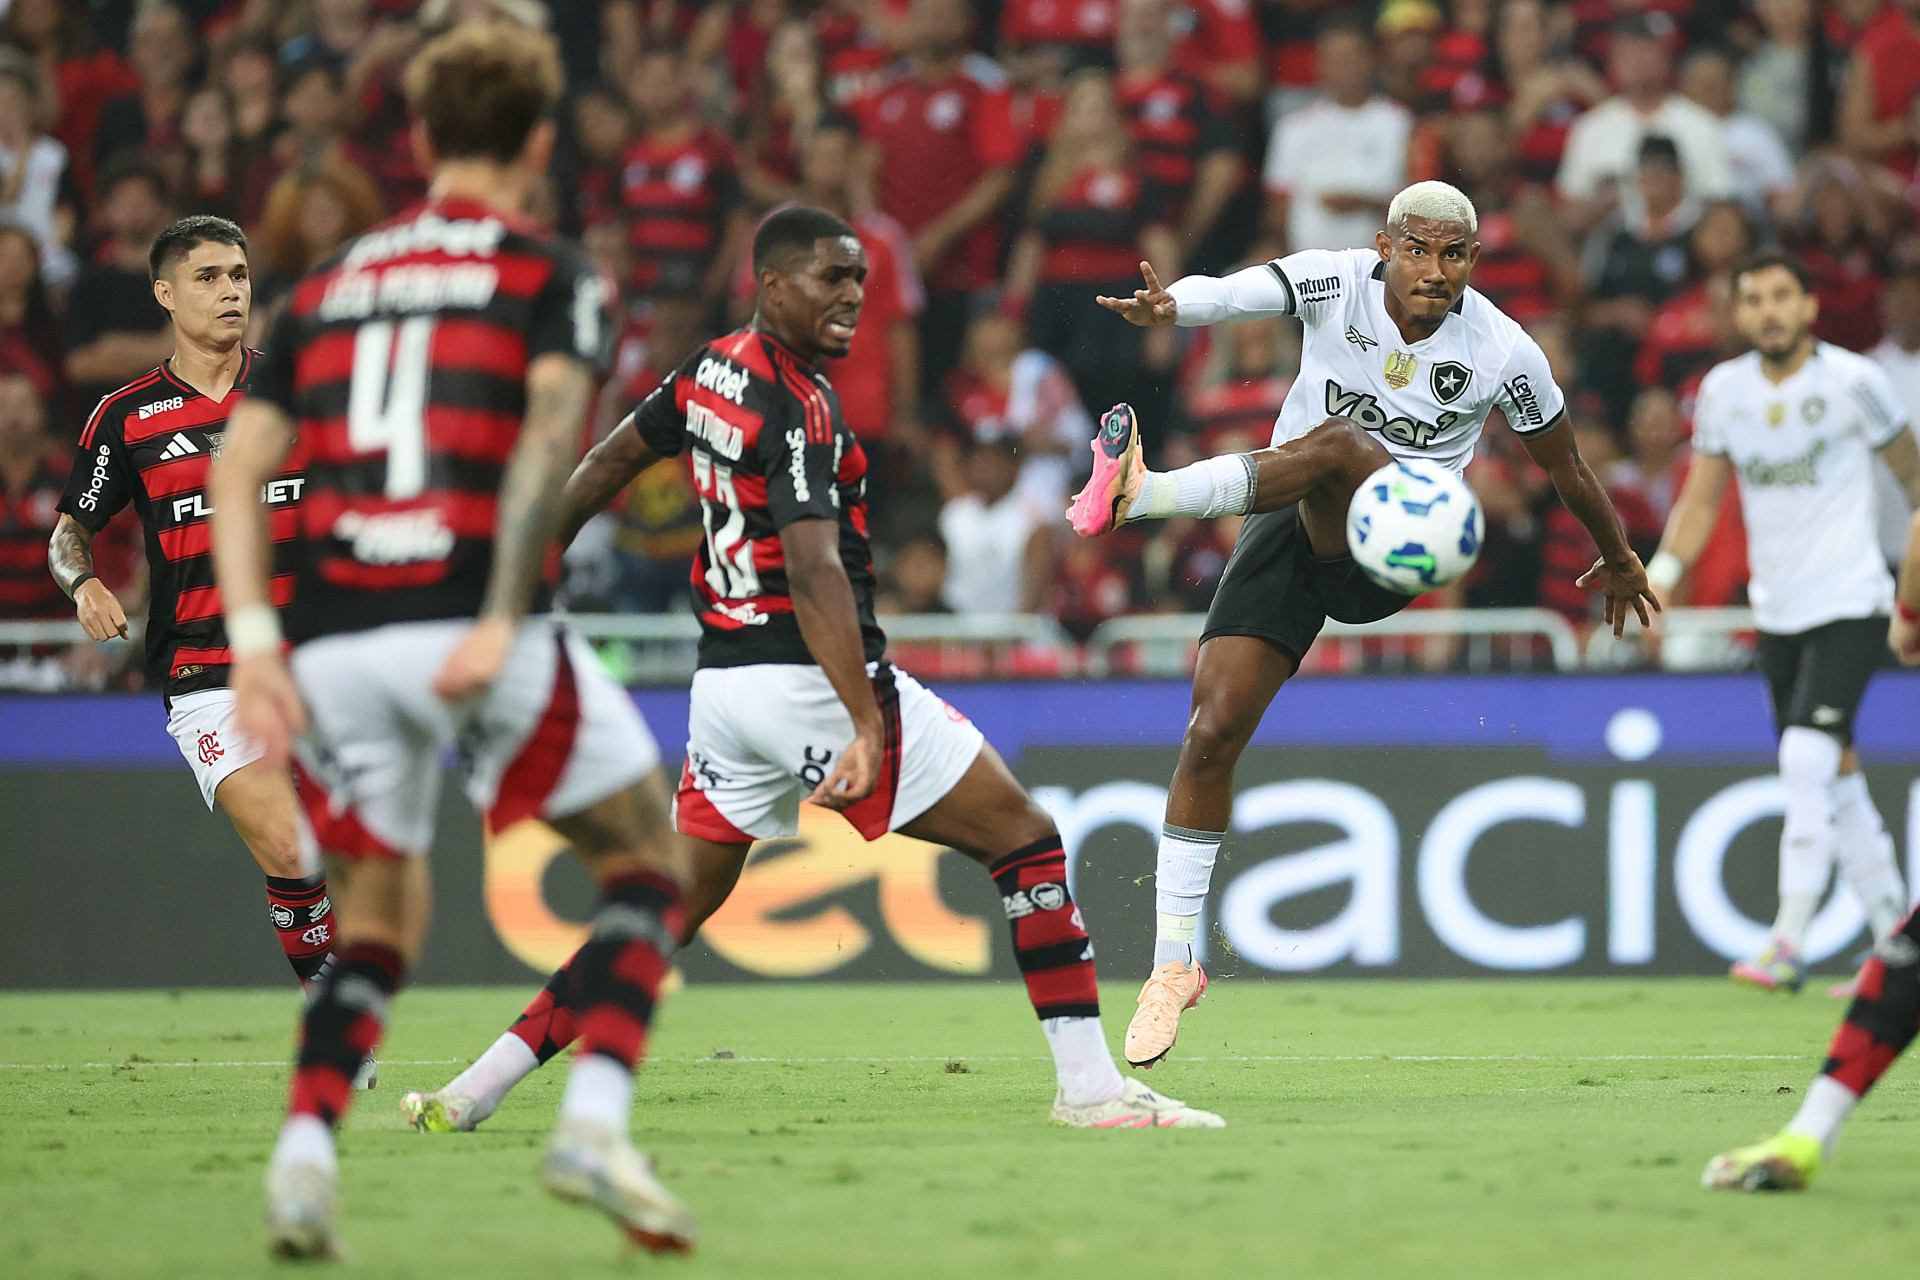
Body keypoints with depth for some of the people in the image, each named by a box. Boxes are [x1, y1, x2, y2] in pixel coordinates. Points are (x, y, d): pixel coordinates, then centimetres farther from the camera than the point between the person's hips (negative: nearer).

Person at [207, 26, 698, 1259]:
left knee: (382, 915, 21)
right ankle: (595, 1124, -9)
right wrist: (501, 621, -20)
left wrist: (254, 640, 3)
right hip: (467, 620, -4)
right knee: (649, 859, 12)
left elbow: (239, 465, 10)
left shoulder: (328, 285, 21)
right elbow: (551, 431, -12)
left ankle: (304, 1154, -1)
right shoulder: (550, 274, 7)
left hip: (330, 639, 4)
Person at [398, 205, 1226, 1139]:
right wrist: (867, 729, -32)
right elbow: (814, 571, -25)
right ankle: (1089, 1086, -4)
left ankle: (473, 1090, 10)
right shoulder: (797, 405, -15)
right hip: (812, 678, -8)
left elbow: (608, 463, 23)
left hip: (722, 680, 8)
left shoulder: (710, 370, 10)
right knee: (1025, 841, -1)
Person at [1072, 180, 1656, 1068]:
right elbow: (1234, 294, -25)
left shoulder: (1503, 355, -6)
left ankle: (1138, 495, -51)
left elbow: (1564, 468, 11)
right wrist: (1170, 305, -48)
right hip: (1288, 529, 2)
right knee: (1213, 731, -10)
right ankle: (1174, 961, 2)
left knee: (1335, 445, -36)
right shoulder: (1334, 282, -6)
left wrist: (1618, 559, 24)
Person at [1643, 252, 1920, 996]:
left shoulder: (1853, 382, -9)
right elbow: (1701, 497, 10)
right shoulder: (1722, 391, 3)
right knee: (1832, 779, 8)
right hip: (1777, 613, 5)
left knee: (1807, 756, -20)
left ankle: (1788, 944, -19)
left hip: (1851, 605, -5)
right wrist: (1662, 571, -5)